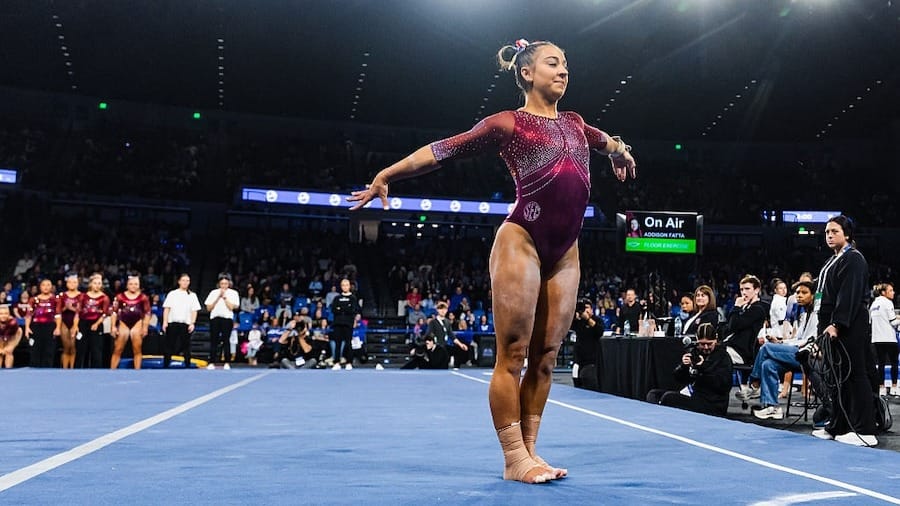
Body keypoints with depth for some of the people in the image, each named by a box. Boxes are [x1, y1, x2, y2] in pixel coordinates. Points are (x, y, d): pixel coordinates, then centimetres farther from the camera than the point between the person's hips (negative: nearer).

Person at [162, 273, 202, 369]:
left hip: (186, 324, 0)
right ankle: (165, 365, 8)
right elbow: (166, 308, 6)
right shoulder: (172, 294, 9)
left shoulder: (192, 295, 9)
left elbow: (194, 311, 5)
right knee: (169, 345, 1)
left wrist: (192, 323, -5)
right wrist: (165, 322, -2)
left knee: (186, 346, 2)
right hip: (172, 323, 0)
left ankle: (187, 366, 6)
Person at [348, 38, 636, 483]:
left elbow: (608, 142, 46)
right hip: (521, 241, -6)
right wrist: (384, 177, 1)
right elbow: (443, 150, 2)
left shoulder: (576, 124, 19)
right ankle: (514, 459, 2)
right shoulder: (508, 123, 2)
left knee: (544, 359, 7)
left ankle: (529, 452, 15)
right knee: (512, 355, -4)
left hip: (565, 252, 6)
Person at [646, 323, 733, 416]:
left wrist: (703, 369, -22)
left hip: (713, 407, -7)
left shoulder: (723, 357, -2)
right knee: (653, 394, -7)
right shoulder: (694, 352, 12)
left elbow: (724, 386, -15)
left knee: (668, 397, -27)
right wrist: (683, 366, -9)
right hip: (694, 397, 7)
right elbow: (680, 379, 12)